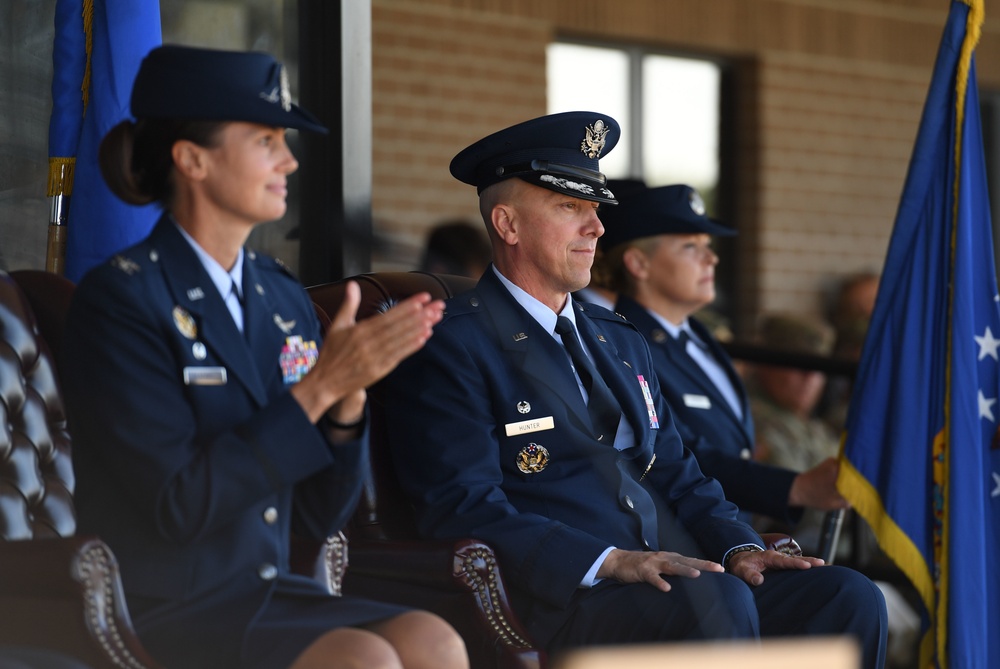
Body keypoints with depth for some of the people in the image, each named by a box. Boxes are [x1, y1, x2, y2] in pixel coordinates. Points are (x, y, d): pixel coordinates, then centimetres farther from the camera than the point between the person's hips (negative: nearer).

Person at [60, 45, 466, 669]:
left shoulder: (283, 296, 11)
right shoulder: (120, 297, -8)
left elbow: (321, 513, 11)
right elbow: (178, 505, -16)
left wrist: (351, 392, -7)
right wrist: (316, 388, -18)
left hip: (271, 594, 6)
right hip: (162, 614, -6)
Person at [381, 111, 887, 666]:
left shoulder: (622, 342, 25)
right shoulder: (450, 346, -1)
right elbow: (465, 512, -12)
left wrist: (739, 547, 1)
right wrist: (610, 562, -23)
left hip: (674, 581, 8)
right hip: (556, 600, -8)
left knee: (848, 599, -14)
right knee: (715, 602, -35)